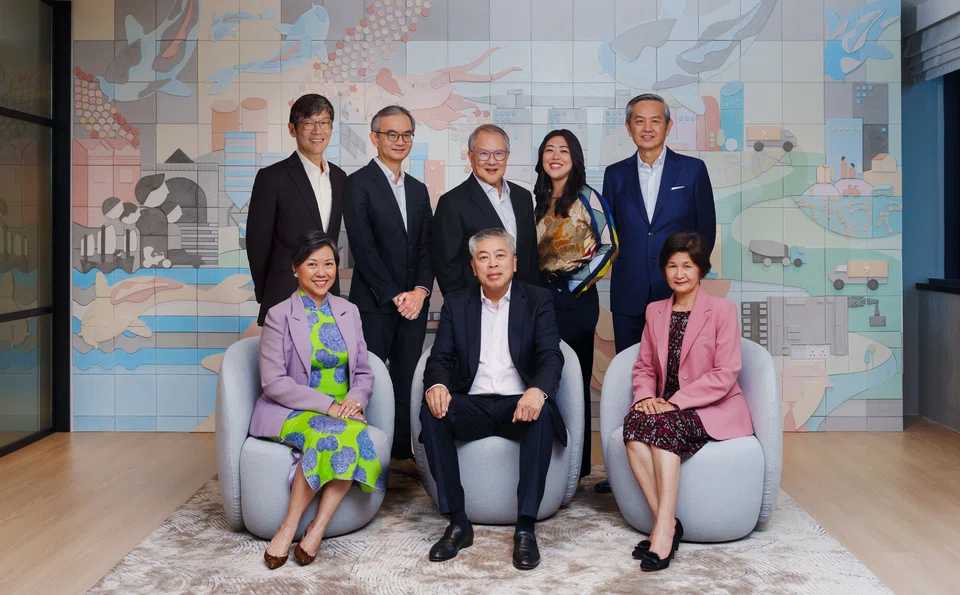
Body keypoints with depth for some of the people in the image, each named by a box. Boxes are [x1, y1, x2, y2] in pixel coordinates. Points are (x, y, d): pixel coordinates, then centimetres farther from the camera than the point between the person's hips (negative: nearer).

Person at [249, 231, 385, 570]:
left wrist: (354, 399, -10)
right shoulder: (279, 316, -2)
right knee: (329, 432, -35)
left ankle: (317, 528, -25)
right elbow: (273, 382, -9)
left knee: (354, 436, -31)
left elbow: (363, 372, 13)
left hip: (342, 411, 4)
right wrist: (327, 405, -18)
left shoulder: (348, 312, 13)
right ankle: (290, 526, -22)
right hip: (292, 413, -4)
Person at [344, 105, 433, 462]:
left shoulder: (418, 189, 16)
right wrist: (395, 296, -12)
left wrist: (420, 291, -5)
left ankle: (402, 452, 14)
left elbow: (427, 246, 11)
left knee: (406, 384, 6)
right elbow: (362, 246, -10)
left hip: (414, 303, 5)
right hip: (374, 303, -5)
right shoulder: (359, 183, -2)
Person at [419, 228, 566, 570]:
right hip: (472, 407, 2)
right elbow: (441, 358, 6)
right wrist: (437, 385, -20)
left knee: (543, 414, -34)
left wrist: (538, 390, -30)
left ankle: (525, 528, -27)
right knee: (432, 413, -28)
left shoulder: (538, 301, 7)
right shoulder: (456, 304, 13)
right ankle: (458, 523, -20)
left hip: (519, 405, -1)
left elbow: (551, 357, -6)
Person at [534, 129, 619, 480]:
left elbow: (609, 246, -9)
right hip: (542, 295, 6)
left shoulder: (585, 197, -5)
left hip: (575, 297, -6)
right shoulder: (540, 201, 13)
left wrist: (578, 281, -12)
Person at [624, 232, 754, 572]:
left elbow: (725, 374, -10)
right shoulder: (655, 311, 15)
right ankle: (666, 524, -28)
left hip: (713, 409, -4)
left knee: (661, 424, -34)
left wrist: (675, 402, -18)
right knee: (633, 422, -29)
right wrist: (646, 396, -8)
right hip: (667, 408, 5)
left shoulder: (722, 310, -2)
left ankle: (663, 529, -33)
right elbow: (643, 367, 15)